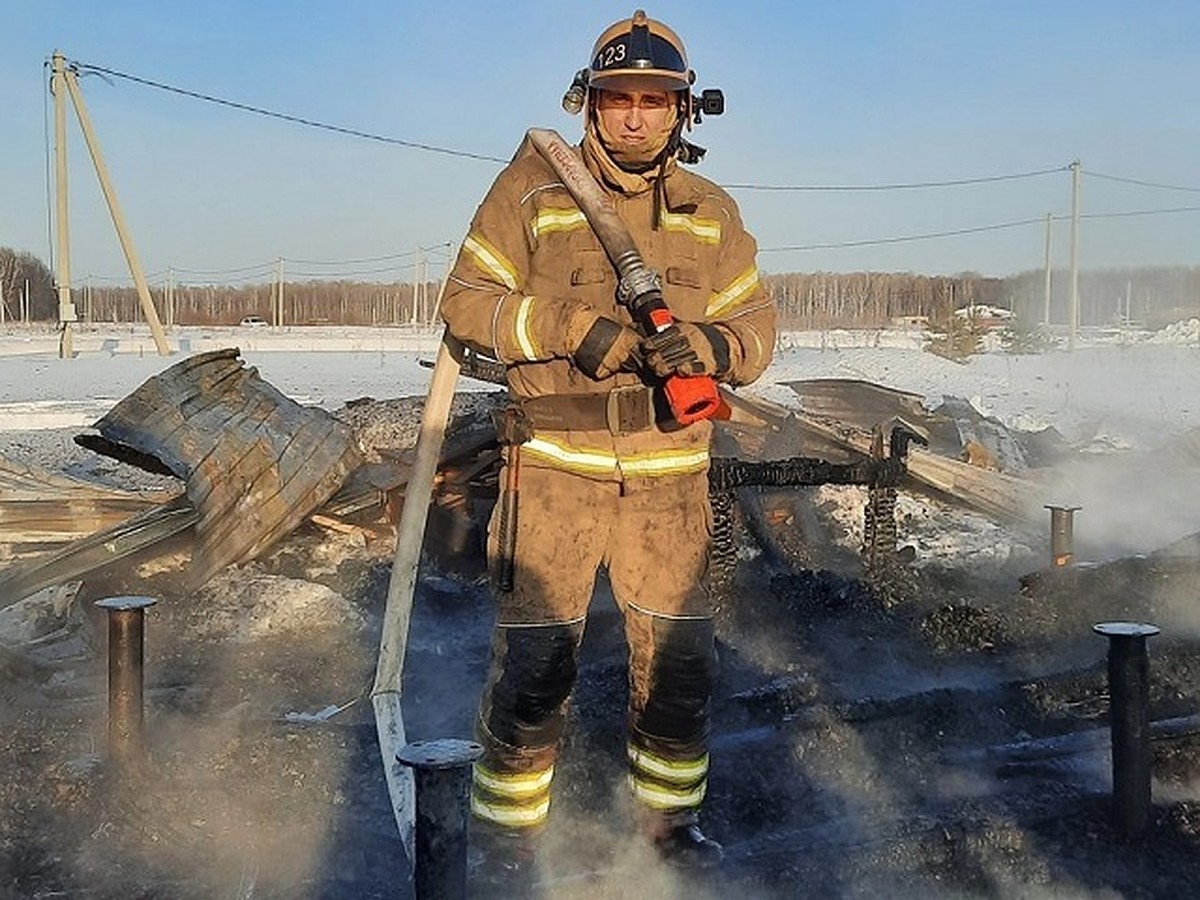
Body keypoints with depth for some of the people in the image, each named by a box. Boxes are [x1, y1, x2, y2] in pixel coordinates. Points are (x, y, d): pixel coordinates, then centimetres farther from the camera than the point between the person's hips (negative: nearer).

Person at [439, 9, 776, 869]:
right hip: (554, 467, -3)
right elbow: (468, 302, -3)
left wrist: (702, 347, -14)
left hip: (670, 474, 3)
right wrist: (568, 326, -18)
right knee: (535, 656, -2)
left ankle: (671, 816, 31)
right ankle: (505, 827, 19)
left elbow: (756, 327, 9)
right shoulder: (532, 187, 0)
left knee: (681, 658, 10)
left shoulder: (712, 213, 10)